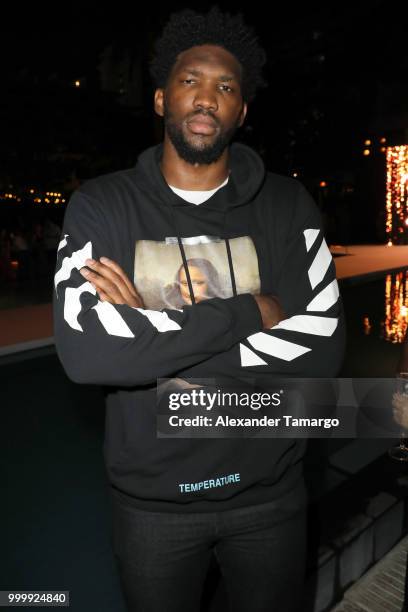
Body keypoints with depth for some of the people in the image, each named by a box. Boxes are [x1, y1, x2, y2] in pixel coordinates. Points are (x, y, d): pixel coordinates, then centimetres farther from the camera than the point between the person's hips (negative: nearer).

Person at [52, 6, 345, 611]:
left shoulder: (289, 205, -5)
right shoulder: (101, 205, -9)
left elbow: (323, 347, -15)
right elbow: (84, 352, -23)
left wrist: (154, 341, -22)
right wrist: (249, 311, -22)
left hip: (268, 492, 2)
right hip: (152, 500, 0)